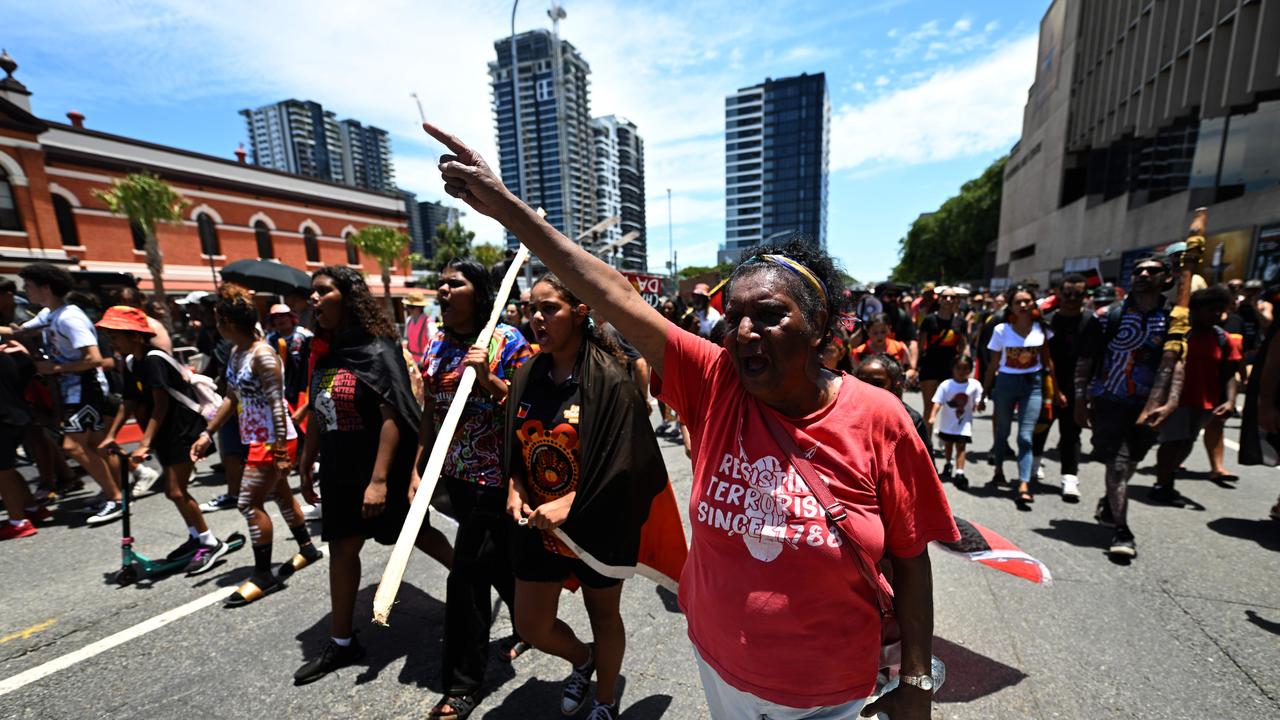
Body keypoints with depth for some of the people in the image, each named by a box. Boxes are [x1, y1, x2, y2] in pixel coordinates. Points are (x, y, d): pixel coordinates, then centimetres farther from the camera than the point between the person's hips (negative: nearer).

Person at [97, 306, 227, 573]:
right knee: (173, 490, 16)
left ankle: (211, 543, 3)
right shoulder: (131, 363, 7)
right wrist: (111, 435, 6)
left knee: (176, 492, -9)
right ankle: (196, 536, 32)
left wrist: (144, 444, -26)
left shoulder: (153, 359, -19)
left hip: (185, 428, -9)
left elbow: (161, 404, -24)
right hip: (166, 431, 9)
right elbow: (129, 403, 12)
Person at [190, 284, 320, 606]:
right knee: (281, 495, 19)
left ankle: (263, 575, 10)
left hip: (274, 441, -10)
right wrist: (208, 434, 12)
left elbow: (277, 405, -23)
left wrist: (280, 451, -24)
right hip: (257, 440, 10)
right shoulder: (236, 352, 8)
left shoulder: (262, 355, -20)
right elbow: (232, 398, 15)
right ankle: (307, 548, 37)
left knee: (249, 503, -4)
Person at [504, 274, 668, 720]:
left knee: (603, 617, 19)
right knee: (531, 626, 17)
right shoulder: (528, 375, -2)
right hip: (538, 523, 5)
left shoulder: (609, 379, -20)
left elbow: (624, 462, -21)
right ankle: (583, 660, 51)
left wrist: (568, 505, -22)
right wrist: (515, 487, -9)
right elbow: (514, 446, 8)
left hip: (596, 527, -5)